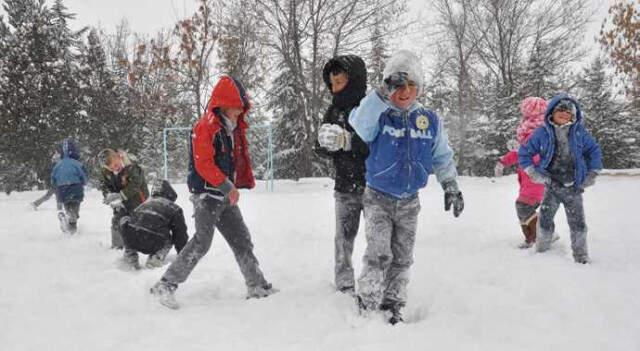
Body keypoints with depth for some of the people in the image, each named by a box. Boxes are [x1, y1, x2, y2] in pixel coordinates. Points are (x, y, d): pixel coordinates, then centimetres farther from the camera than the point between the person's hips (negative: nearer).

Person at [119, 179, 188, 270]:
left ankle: (130, 255, 21)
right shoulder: (174, 208, 17)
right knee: (169, 239, 30)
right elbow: (181, 234, 20)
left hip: (131, 239, 2)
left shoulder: (146, 202, 31)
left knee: (124, 221, 33)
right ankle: (155, 258, 3)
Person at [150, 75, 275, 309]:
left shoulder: (235, 128, 14)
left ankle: (258, 286, 19)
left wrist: (234, 187, 9)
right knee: (202, 241, -15)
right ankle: (165, 285, -8)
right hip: (206, 195, -9)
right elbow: (204, 164, -21)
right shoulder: (205, 127, -14)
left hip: (225, 196, 9)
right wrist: (228, 186, -22)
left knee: (242, 241, 11)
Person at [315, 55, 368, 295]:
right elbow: (321, 149, 7)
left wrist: (347, 140, -27)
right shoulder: (334, 110, 7)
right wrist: (327, 143, -16)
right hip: (345, 187, 4)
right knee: (344, 238, 7)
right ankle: (344, 284, 19)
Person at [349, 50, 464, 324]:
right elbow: (359, 125, -34)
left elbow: (442, 157, 10)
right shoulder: (379, 116, -10)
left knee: (402, 258, 11)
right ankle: (367, 307, -2)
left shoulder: (430, 121, -1)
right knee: (379, 255, -14)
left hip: (409, 202, 4)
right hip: (378, 198, -4)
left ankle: (392, 305, 25)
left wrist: (451, 187, 5)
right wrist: (383, 93, -39)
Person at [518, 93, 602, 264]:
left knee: (578, 224, 6)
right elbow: (524, 153, 4)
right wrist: (534, 173, -3)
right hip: (552, 187, -1)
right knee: (545, 221, -6)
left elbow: (594, 151, 11)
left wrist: (592, 174, 6)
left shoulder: (579, 131, -1)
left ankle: (581, 256, 21)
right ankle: (541, 252, 12)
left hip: (574, 188, 1)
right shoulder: (542, 132, -4)